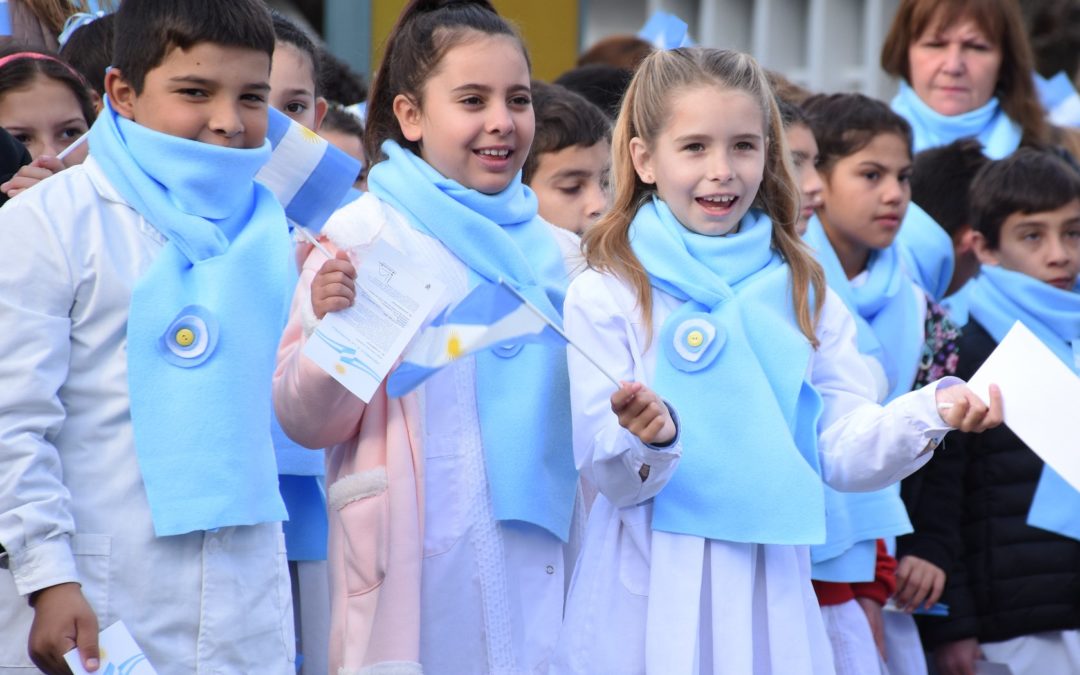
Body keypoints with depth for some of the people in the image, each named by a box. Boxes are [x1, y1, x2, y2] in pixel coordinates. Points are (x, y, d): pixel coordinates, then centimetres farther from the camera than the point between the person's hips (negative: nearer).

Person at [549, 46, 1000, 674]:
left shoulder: (802, 292, 8)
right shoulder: (605, 294, -4)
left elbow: (844, 450, 2)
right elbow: (614, 481, -8)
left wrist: (931, 413, -15)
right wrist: (650, 439, -28)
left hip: (773, 594, 3)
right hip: (652, 597, -3)